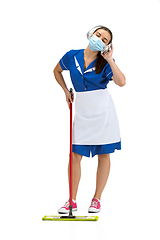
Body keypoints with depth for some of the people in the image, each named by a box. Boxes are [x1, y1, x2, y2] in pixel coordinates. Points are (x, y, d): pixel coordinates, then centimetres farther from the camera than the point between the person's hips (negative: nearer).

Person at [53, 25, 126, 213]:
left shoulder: (105, 62, -8)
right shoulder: (72, 56, 0)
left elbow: (121, 82, -25)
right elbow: (57, 71, 20)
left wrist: (109, 59, -22)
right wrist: (66, 91, 13)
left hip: (102, 111, -2)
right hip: (81, 111, 2)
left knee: (103, 154, 4)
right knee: (75, 154, 0)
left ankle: (97, 199, 16)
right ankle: (72, 200, 9)